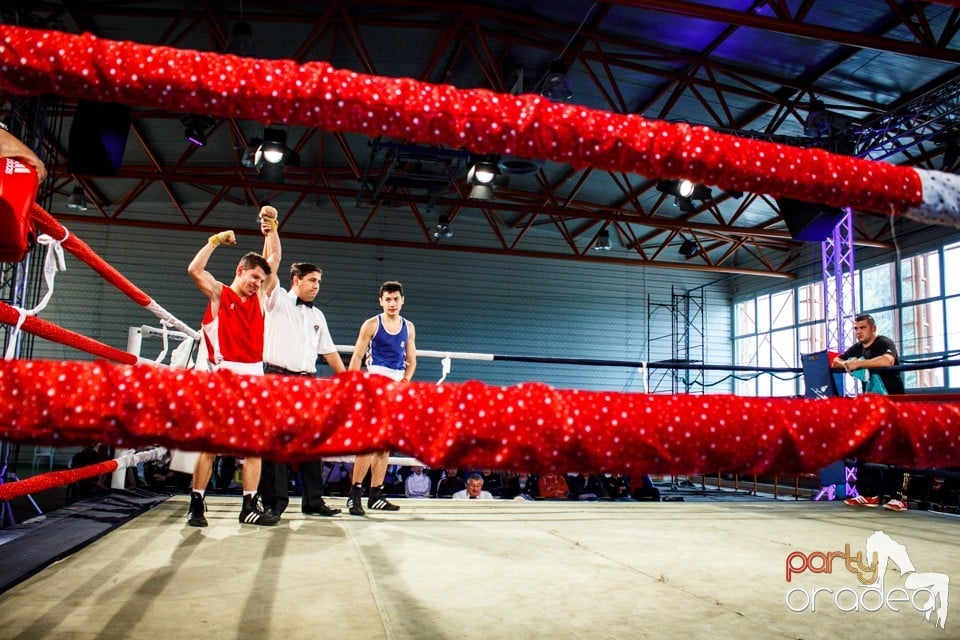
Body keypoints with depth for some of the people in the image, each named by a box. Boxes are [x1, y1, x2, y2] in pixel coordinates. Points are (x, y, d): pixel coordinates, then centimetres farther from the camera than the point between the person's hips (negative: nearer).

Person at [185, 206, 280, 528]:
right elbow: (194, 269, -13)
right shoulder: (218, 294, 3)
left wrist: (271, 227, 8)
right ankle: (196, 506, 9)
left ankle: (250, 507, 8)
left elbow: (274, 258, 17)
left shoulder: (259, 297, 15)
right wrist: (216, 240, -7)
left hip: (254, 378, 5)